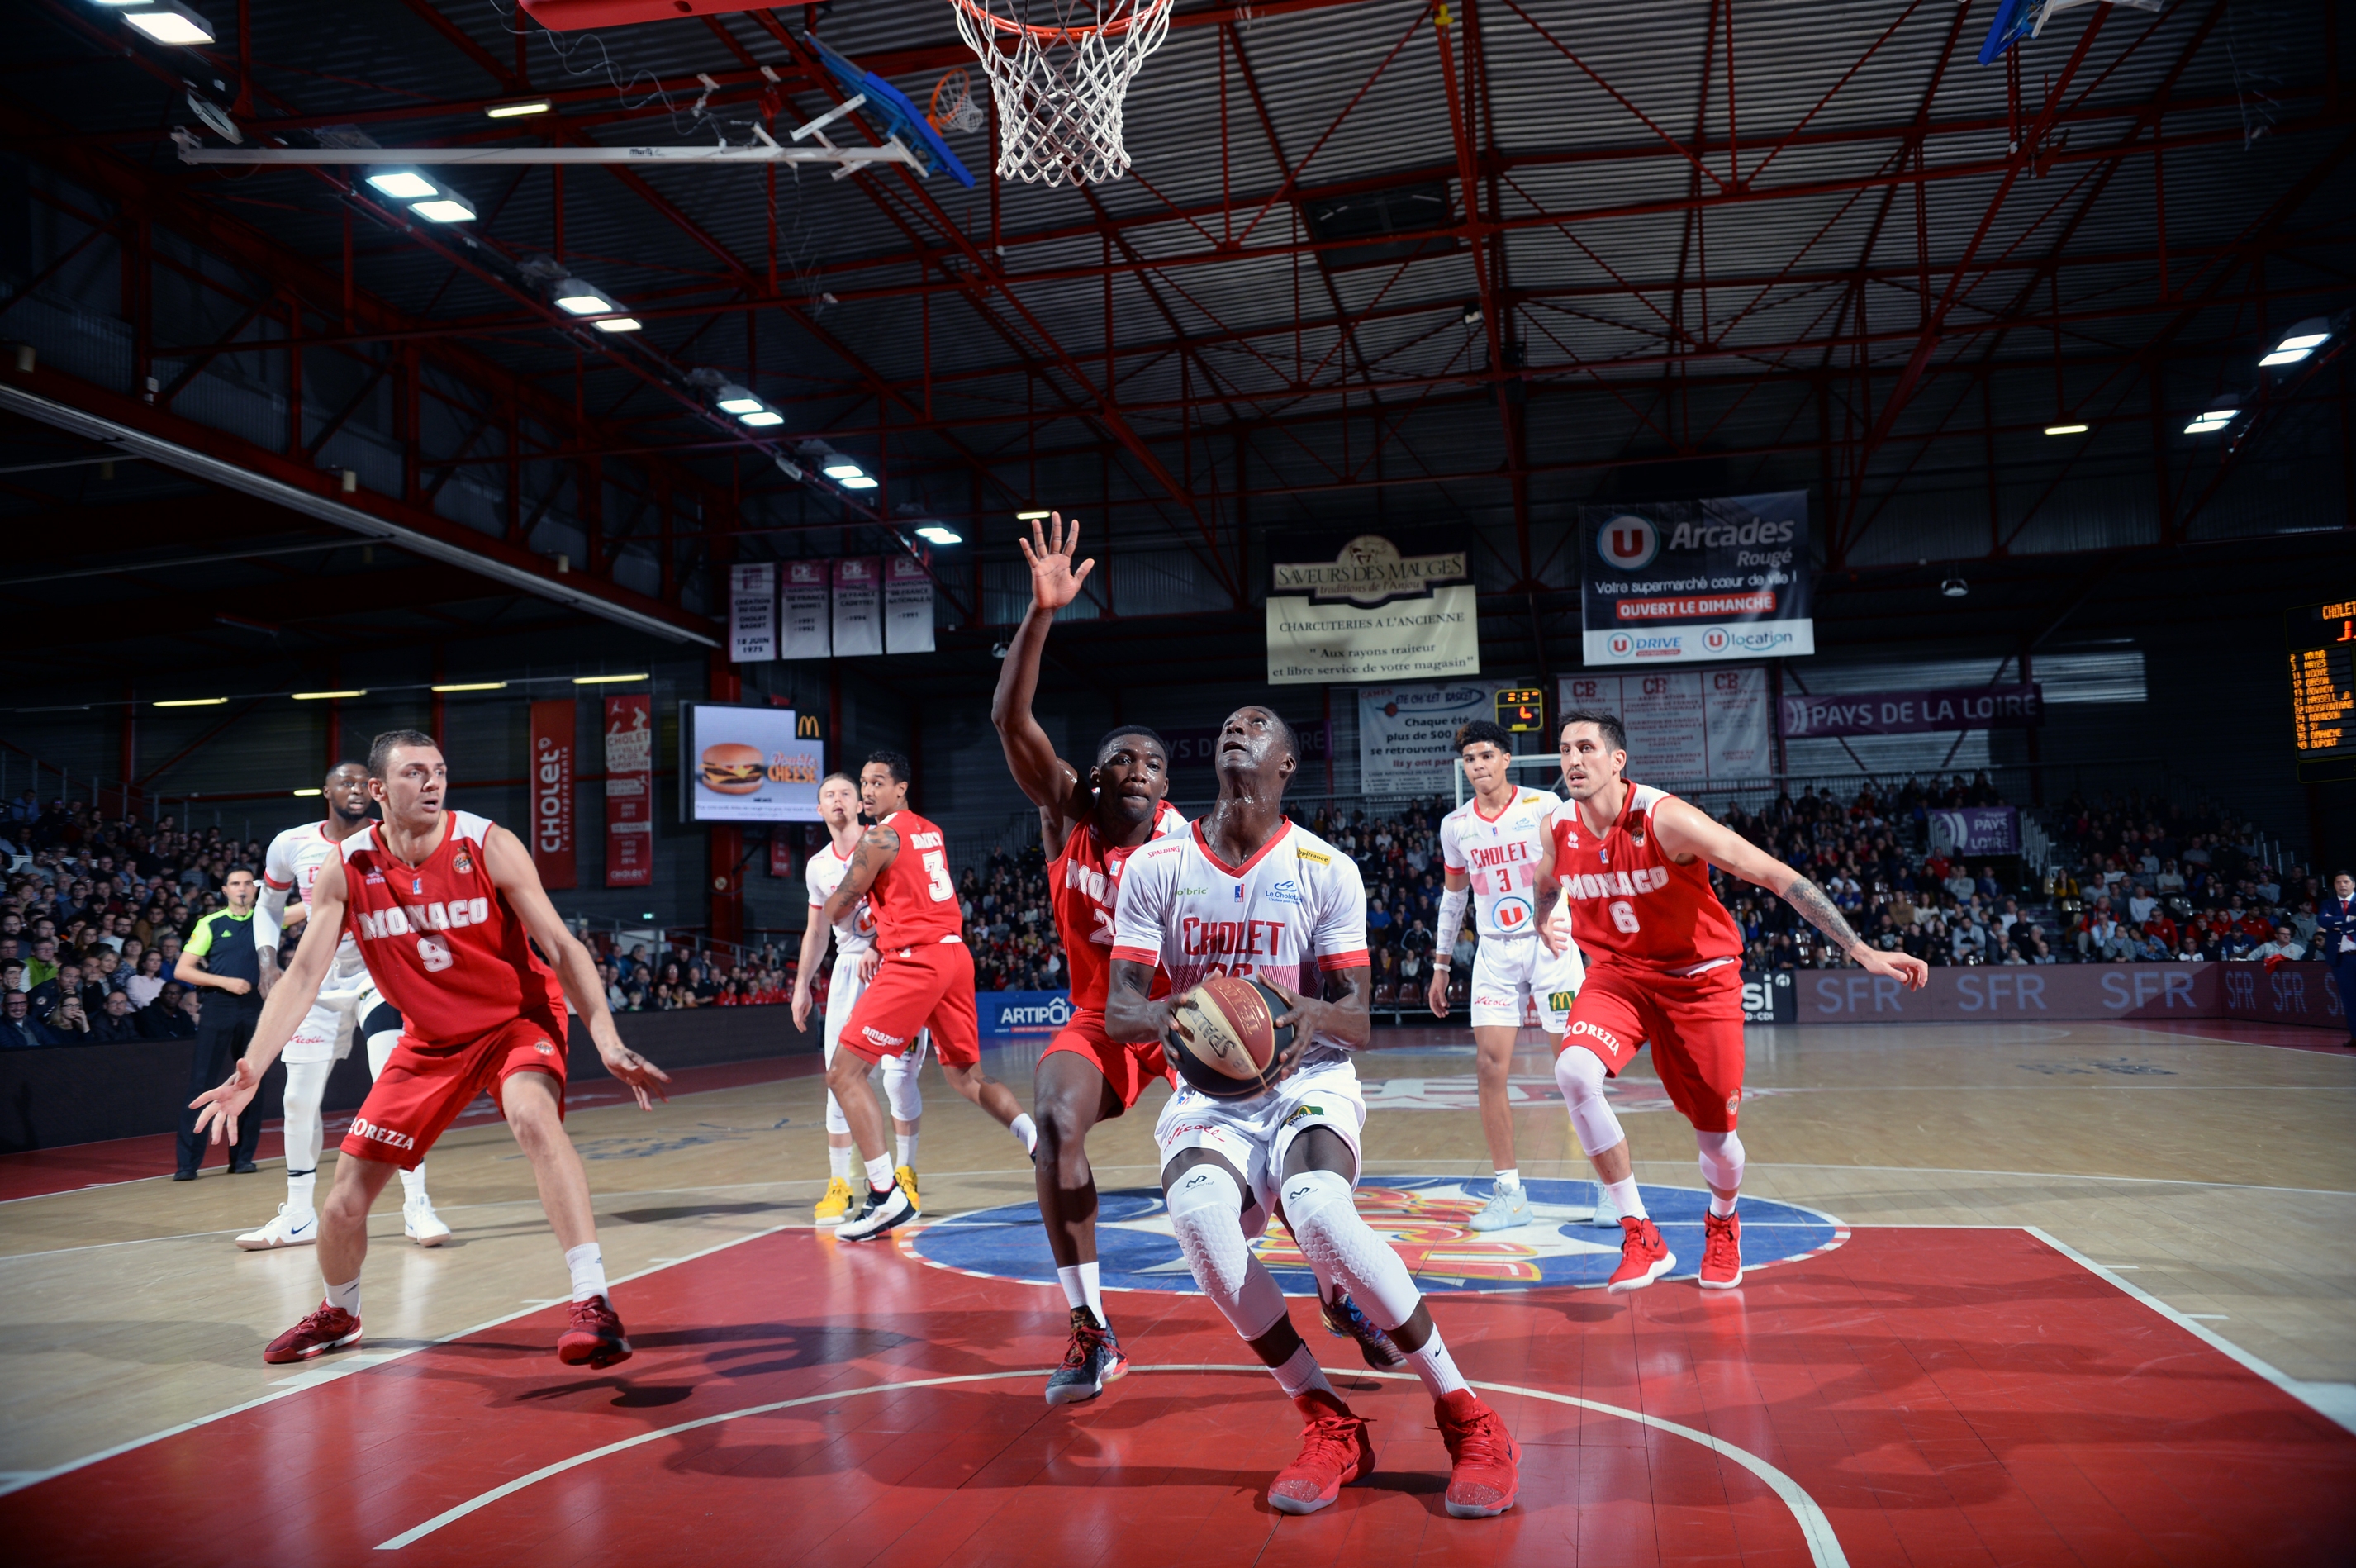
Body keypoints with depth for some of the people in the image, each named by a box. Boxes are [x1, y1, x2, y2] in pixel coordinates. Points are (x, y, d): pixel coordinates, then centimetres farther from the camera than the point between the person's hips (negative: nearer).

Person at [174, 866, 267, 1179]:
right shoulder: (210, 924, 2)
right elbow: (181, 971, -2)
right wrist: (225, 981, -13)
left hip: (255, 1010, 2)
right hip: (218, 1009, -2)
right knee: (201, 1083, -5)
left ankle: (242, 1158, 12)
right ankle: (188, 1162, -1)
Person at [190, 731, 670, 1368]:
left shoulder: (487, 844, -18)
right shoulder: (347, 868, -10)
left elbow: (563, 947, -18)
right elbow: (304, 974, -8)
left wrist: (607, 1041, -30)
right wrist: (250, 1072, -21)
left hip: (518, 1018, -3)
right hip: (431, 1039, 4)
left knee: (533, 1117, -36)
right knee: (344, 1201, 4)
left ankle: (593, 1305, -35)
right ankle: (338, 1315, 38)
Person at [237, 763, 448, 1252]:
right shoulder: (290, 845, -1)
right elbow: (269, 905, 14)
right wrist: (268, 959, 0)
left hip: (378, 974, -3)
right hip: (318, 982, 3)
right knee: (299, 1099, 5)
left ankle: (417, 1207, -10)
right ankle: (299, 1216, 21)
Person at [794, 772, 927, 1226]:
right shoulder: (817, 866, 12)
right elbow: (817, 931, 21)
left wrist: (879, 947, -25)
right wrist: (802, 986, 17)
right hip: (849, 971, 4)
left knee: (898, 1076, -7)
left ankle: (905, 1175, 10)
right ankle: (838, 1185, 5)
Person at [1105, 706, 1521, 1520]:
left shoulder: (1327, 870, -2)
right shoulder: (1155, 866, 1)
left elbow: (1358, 1022, -5)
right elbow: (1118, 1010, -3)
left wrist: (1313, 1014, -29)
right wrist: (1172, 1015, -27)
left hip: (1308, 1081, -1)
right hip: (1209, 1093, 2)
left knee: (1318, 1210, -34)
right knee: (1199, 1218, -32)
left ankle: (1468, 1419, -13)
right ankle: (1331, 1427, -12)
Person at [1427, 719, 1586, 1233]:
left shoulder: (1542, 806, -7)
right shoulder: (1455, 825, 6)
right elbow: (1454, 895, 18)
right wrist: (1441, 964, 18)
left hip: (1551, 945, -3)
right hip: (1494, 953, 3)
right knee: (1491, 1065, -6)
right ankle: (1509, 1192, 4)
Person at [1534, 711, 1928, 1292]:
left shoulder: (1664, 818, -24)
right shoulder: (1560, 828, -9)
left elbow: (1777, 876, -25)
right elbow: (1546, 882, 19)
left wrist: (1860, 950, -30)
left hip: (1699, 978, -3)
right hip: (1618, 972, 3)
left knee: (1716, 1135, 3)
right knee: (1573, 1072, -27)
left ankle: (1722, 1226, 41)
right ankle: (1641, 1239, -14)